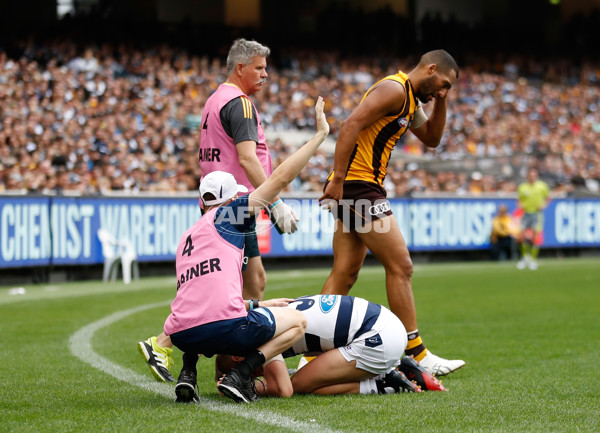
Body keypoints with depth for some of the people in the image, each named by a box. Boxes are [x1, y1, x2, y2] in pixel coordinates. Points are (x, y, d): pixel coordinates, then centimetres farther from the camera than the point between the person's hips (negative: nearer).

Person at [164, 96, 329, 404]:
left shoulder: (186, 239, 27)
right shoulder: (227, 215, 8)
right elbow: (281, 179, 4)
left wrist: (257, 305, 47)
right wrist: (319, 134, 12)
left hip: (182, 335, 7)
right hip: (225, 326, -7)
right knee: (297, 322, 18)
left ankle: (188, 373, 16)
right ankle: (239, 376, -3)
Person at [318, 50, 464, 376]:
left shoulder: (412, 100, 20)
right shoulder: (394, 89, -12)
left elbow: (431, 139, 29)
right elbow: (351, 125, -21)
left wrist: (440, 102, 14)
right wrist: (338, 179, -25)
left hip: (358, 190, 11)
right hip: (358, 184, -11)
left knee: (344, 275, 8)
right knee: (400, 266, -7)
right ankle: (416, 355, -3)